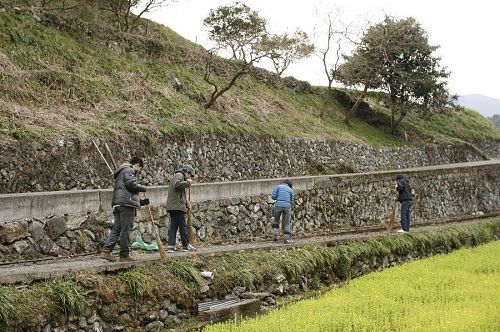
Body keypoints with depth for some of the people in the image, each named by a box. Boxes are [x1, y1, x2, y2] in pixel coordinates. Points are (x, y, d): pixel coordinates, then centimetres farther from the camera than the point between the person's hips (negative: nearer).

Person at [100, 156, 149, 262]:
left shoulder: (121, 173, 33)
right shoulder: (129, 170, 1)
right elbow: (131, 184, -17)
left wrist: (142, 201, 27)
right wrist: (143, 188, 0)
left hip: (117, 205, 10)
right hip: (126, 204, -10)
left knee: (116, 229, 5)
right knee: (125, 230, -5)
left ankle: (106, 251, -5)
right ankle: (124, 255, -2)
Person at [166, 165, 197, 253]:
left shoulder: (180, 177, 28)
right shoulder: (179, 175, -3)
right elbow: (177, 184, -26)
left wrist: (186, 204, 21)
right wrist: (187, 182, -13)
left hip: (173, 206, 10)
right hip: (177, 206, -10)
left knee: (173, 226, 6)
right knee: (182, 226, -5)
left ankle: (170, 246, 2)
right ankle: (186, 245, 0)